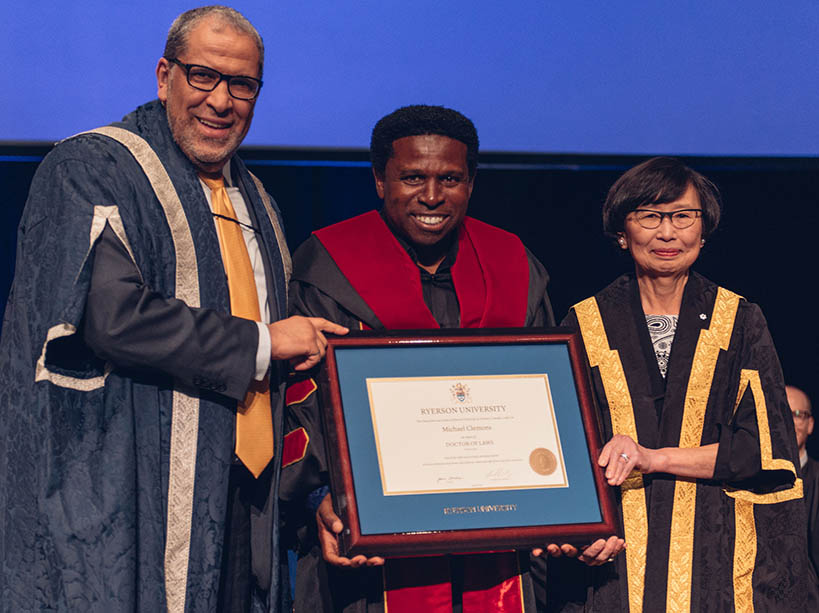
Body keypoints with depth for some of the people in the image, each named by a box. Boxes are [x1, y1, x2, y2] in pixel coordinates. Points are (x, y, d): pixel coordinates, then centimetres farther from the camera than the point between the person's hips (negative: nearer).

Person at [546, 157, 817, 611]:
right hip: (611, 554, 0)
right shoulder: (585, 325, 8)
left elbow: (765, 447, -1)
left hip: (716, 550, 0)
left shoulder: (741, 323, 7)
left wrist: (654, 458, -11)